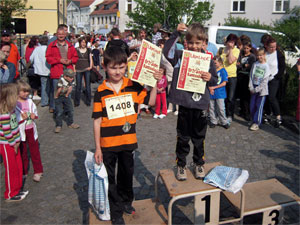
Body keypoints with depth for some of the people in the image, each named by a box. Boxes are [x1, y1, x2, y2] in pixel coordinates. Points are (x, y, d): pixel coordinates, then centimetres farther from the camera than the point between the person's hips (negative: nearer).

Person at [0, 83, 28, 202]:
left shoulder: (11, 109, 1)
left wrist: (17, 141, 7)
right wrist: (14, 145, -14)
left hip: (14, 143, 8)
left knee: (18, 166, 19)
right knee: (11, 169, 6)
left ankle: (17, 188, 36)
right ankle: (10, 195, 23)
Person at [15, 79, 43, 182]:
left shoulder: (30, 101, 0)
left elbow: (35, 111, 11)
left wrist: (34, 115, -9)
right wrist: (22, 117, -25)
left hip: (31, 129, 3)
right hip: (21, 131, -3)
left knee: (35, 150, 10)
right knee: (22, 151, 13)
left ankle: (38, 171, 22)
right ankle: (23, 172, 30)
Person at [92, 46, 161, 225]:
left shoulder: (133, 86, -4)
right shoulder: (101, 91, -10)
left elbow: (151, 101, 2)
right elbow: (97, 121, -8)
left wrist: (155, 83, -12)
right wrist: (97, 148, -7)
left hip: (128, 142, 3)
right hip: (108, 144, -2)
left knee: (127, 174, 22)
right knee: (110, 178, 11)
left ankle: (126, 201, 47)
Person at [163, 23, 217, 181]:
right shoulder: (181, 56, -2)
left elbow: (215, 80, 8)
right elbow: (167, 51, -19)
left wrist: (210, 78, -14)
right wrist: (176, 33, -24)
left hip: (201, 105, 1)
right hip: (184, 104, -1)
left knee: (199, 138, 15)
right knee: (183, 138, 11)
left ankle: (199, 164, 34)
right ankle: (181, 165, 27)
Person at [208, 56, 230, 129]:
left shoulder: (223, 71, -6)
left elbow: (224, 83, -9)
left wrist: (214, 87, -12)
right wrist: (210, 88, -12)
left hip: (220, 93, -4)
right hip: (211, 93, 4)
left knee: (221, 109, -1)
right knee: (212, 108, 10)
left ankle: (224, 122, 13)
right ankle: (213, 121, 22)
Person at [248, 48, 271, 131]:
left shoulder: (266, 66, -6)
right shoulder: (255, 64, 6)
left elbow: (265, 81, -9)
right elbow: (251, 76, 6)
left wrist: (256, 89, -11)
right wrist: (251, 87, -3)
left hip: (261, 89, -4)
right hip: (253, 89, 4)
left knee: (259, 107, -2)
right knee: (252, 106, 5)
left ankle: (256, 123, 4)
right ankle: (253, 121, 19)